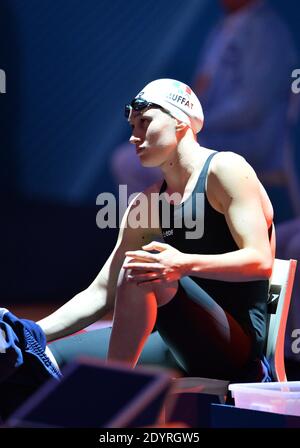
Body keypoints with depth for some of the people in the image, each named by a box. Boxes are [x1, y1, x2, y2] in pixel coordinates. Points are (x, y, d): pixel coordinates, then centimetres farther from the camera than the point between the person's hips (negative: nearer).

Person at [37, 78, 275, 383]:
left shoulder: (225, 169, -5)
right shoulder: (145, 205, 16)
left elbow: (260, 261, -17)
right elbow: (101, 294, 14)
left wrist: (186, 264, -34)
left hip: (240, 343, -7)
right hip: (188, 350, 7)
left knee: (141, 272, -31)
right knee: (51, 357, -2)